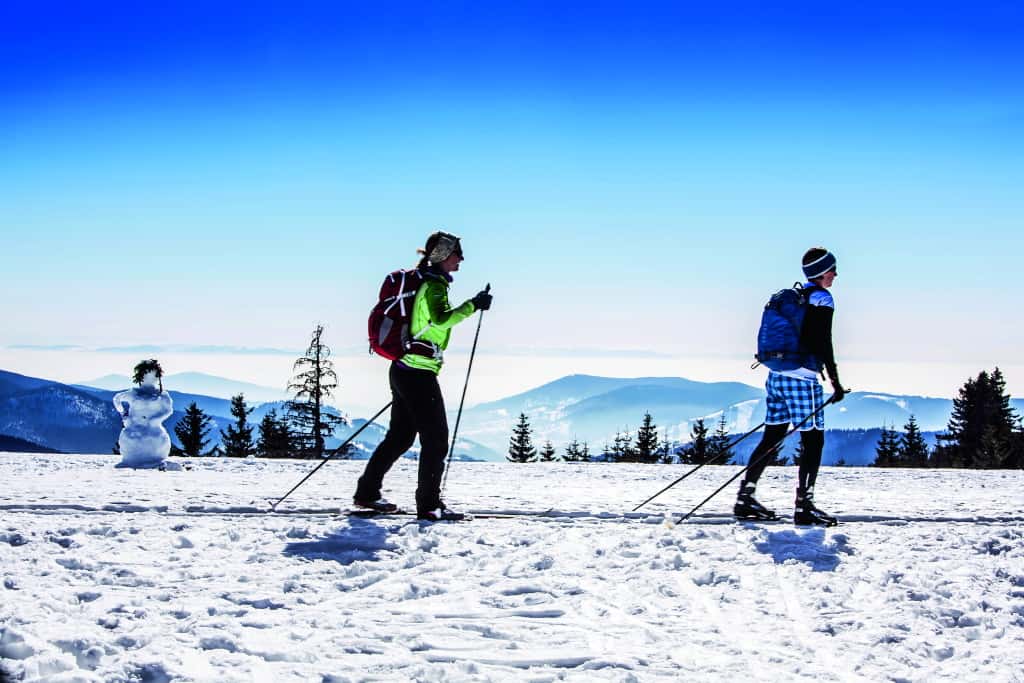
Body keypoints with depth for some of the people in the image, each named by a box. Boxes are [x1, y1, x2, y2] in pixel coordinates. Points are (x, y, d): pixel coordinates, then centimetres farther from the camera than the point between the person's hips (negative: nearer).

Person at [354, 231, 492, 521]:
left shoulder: (427, 282, 17)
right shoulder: (435, 285, -13)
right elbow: (441, 319, -30)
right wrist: (473, 305, -25)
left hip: (405, 370, 10)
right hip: (419, 374, -10)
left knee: (400, 436, 17)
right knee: (436, 439, -6)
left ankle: (367, 492, 22)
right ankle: (429, 504, -5)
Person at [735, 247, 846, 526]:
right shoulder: (822, 299, -8)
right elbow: (823, 343, -15)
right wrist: (835, 382, -12)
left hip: (776, 375, 8)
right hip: (802, 378, -8)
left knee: (772, 439, 12)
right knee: (814, 441, -2)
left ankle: (745, 499, 11)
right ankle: (804, 506, -5)